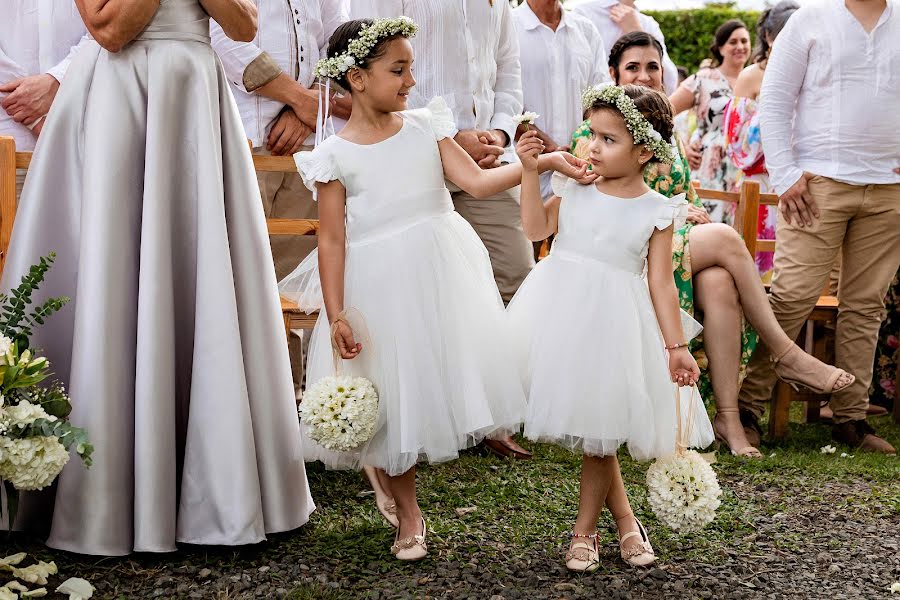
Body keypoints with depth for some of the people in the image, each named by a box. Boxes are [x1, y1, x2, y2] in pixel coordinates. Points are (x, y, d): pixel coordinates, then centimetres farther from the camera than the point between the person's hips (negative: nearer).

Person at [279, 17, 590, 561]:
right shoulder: (335, 156, -7)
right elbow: (332, 241, -8)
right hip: (379, 288, -2)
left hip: (438, 272, 2)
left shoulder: (427, 127, 2)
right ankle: (408, 515, 24)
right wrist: (336, 316, -13)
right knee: (391, 400, 7)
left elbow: (477, 181, -6)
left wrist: (542, 161, -18)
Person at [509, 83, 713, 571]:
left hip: (613, 324, -3)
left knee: (599, 428, 4)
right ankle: (624, 517, 28)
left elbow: (661, 283, -2)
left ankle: (585, 527, 22)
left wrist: (676, 346, -5)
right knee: (590, 429, 9)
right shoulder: (574, 191, 5)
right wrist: (530, 171, -10)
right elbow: (535, 228, -6)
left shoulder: (656, 211, -2)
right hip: (561, 315, 3)